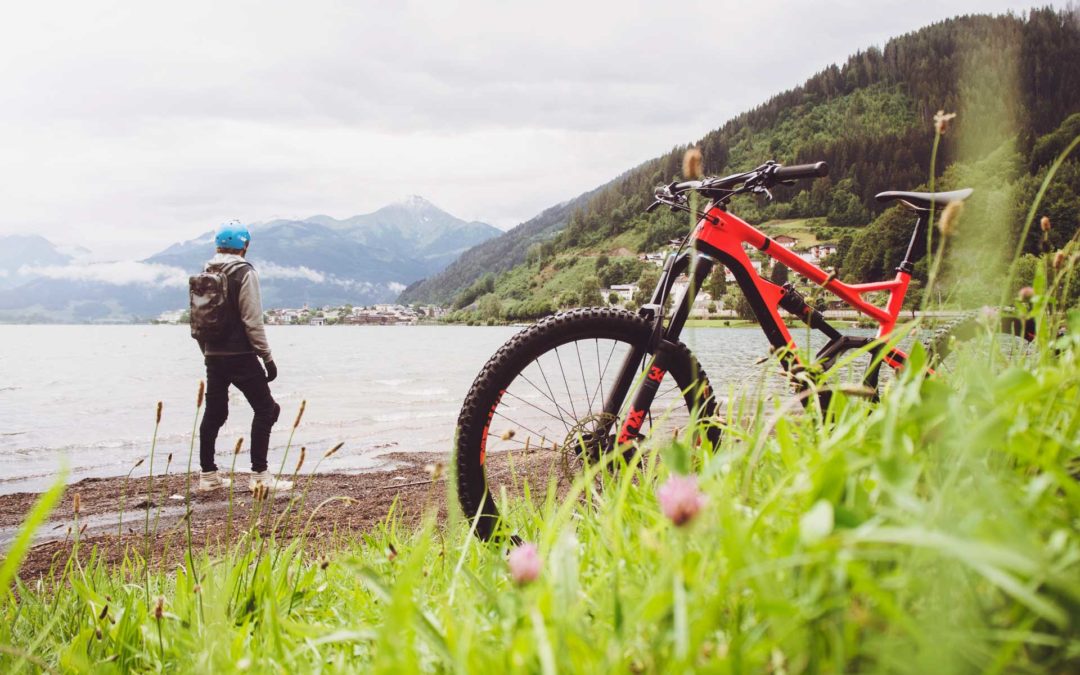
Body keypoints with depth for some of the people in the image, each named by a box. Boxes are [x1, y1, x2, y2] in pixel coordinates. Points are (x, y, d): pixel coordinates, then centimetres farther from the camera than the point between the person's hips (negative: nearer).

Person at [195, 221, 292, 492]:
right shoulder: (244, 273, -10)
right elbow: (252, 321, -15)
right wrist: (267, 357, -10)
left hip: (213, 356, 7)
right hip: (240, 356, -7)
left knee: (214, 413, 13)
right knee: (265, 408, 0)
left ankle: (208, 475, 18)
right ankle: (259, 475, -5)